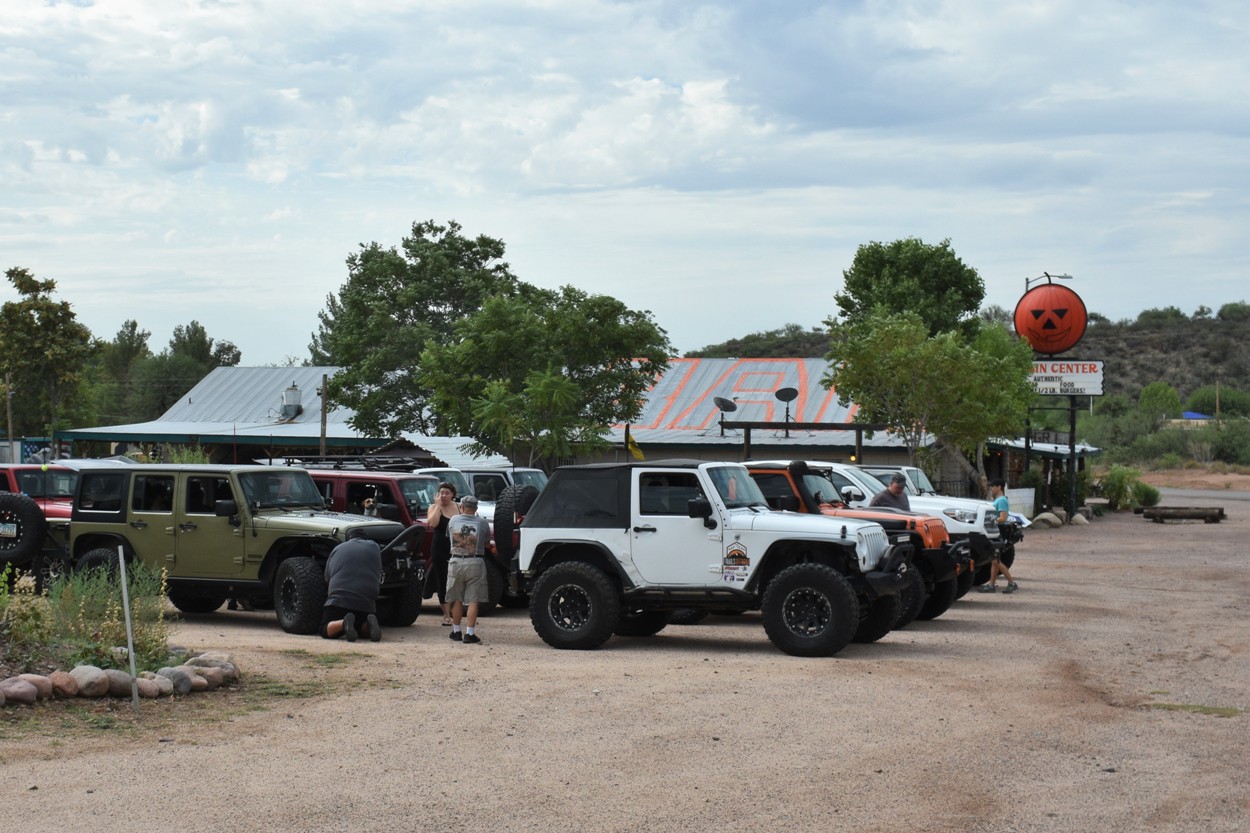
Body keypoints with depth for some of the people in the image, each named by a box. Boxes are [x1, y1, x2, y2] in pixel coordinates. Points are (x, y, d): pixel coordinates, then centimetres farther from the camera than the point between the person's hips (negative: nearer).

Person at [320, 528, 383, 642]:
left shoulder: (337, 549, 17)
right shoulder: (374, 547, 16)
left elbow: (327, 578, 24)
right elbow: (379, 576, 24)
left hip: (338, 599, -1)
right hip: (367, 602, 1)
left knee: (326, 631, 10)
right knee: (364, 627, 25)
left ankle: (343, 623, -21)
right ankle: (370, 623, -11)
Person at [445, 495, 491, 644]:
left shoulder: (453, 521, 4)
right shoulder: (482, 523, -1)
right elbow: (486, 541, 7)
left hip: (456, 562, 2)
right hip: (475, 563, -2)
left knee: (457, 600, 14)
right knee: (473, 600, 0)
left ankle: (456, 632, 21)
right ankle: (469, 634, -5)